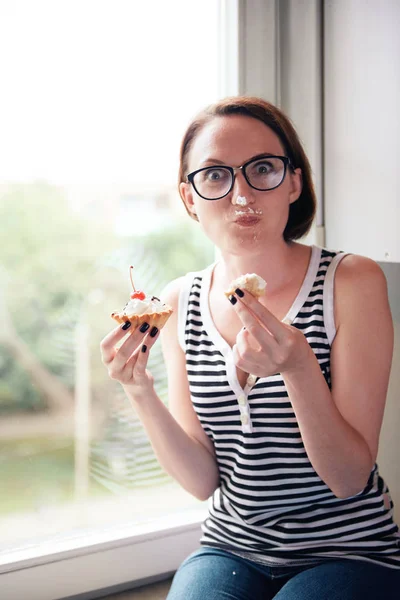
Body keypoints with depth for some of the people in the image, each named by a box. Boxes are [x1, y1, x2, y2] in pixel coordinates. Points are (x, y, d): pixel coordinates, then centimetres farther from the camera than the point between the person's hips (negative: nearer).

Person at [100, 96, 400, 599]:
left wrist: (299, 368, -31)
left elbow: (349, 477, -15)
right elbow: (202, 481, -3)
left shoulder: (352, 281, -13)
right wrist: (140, 393, -19)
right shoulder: (178, 302, -2)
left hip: (350, 553, -2)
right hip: (232, 549, 2)